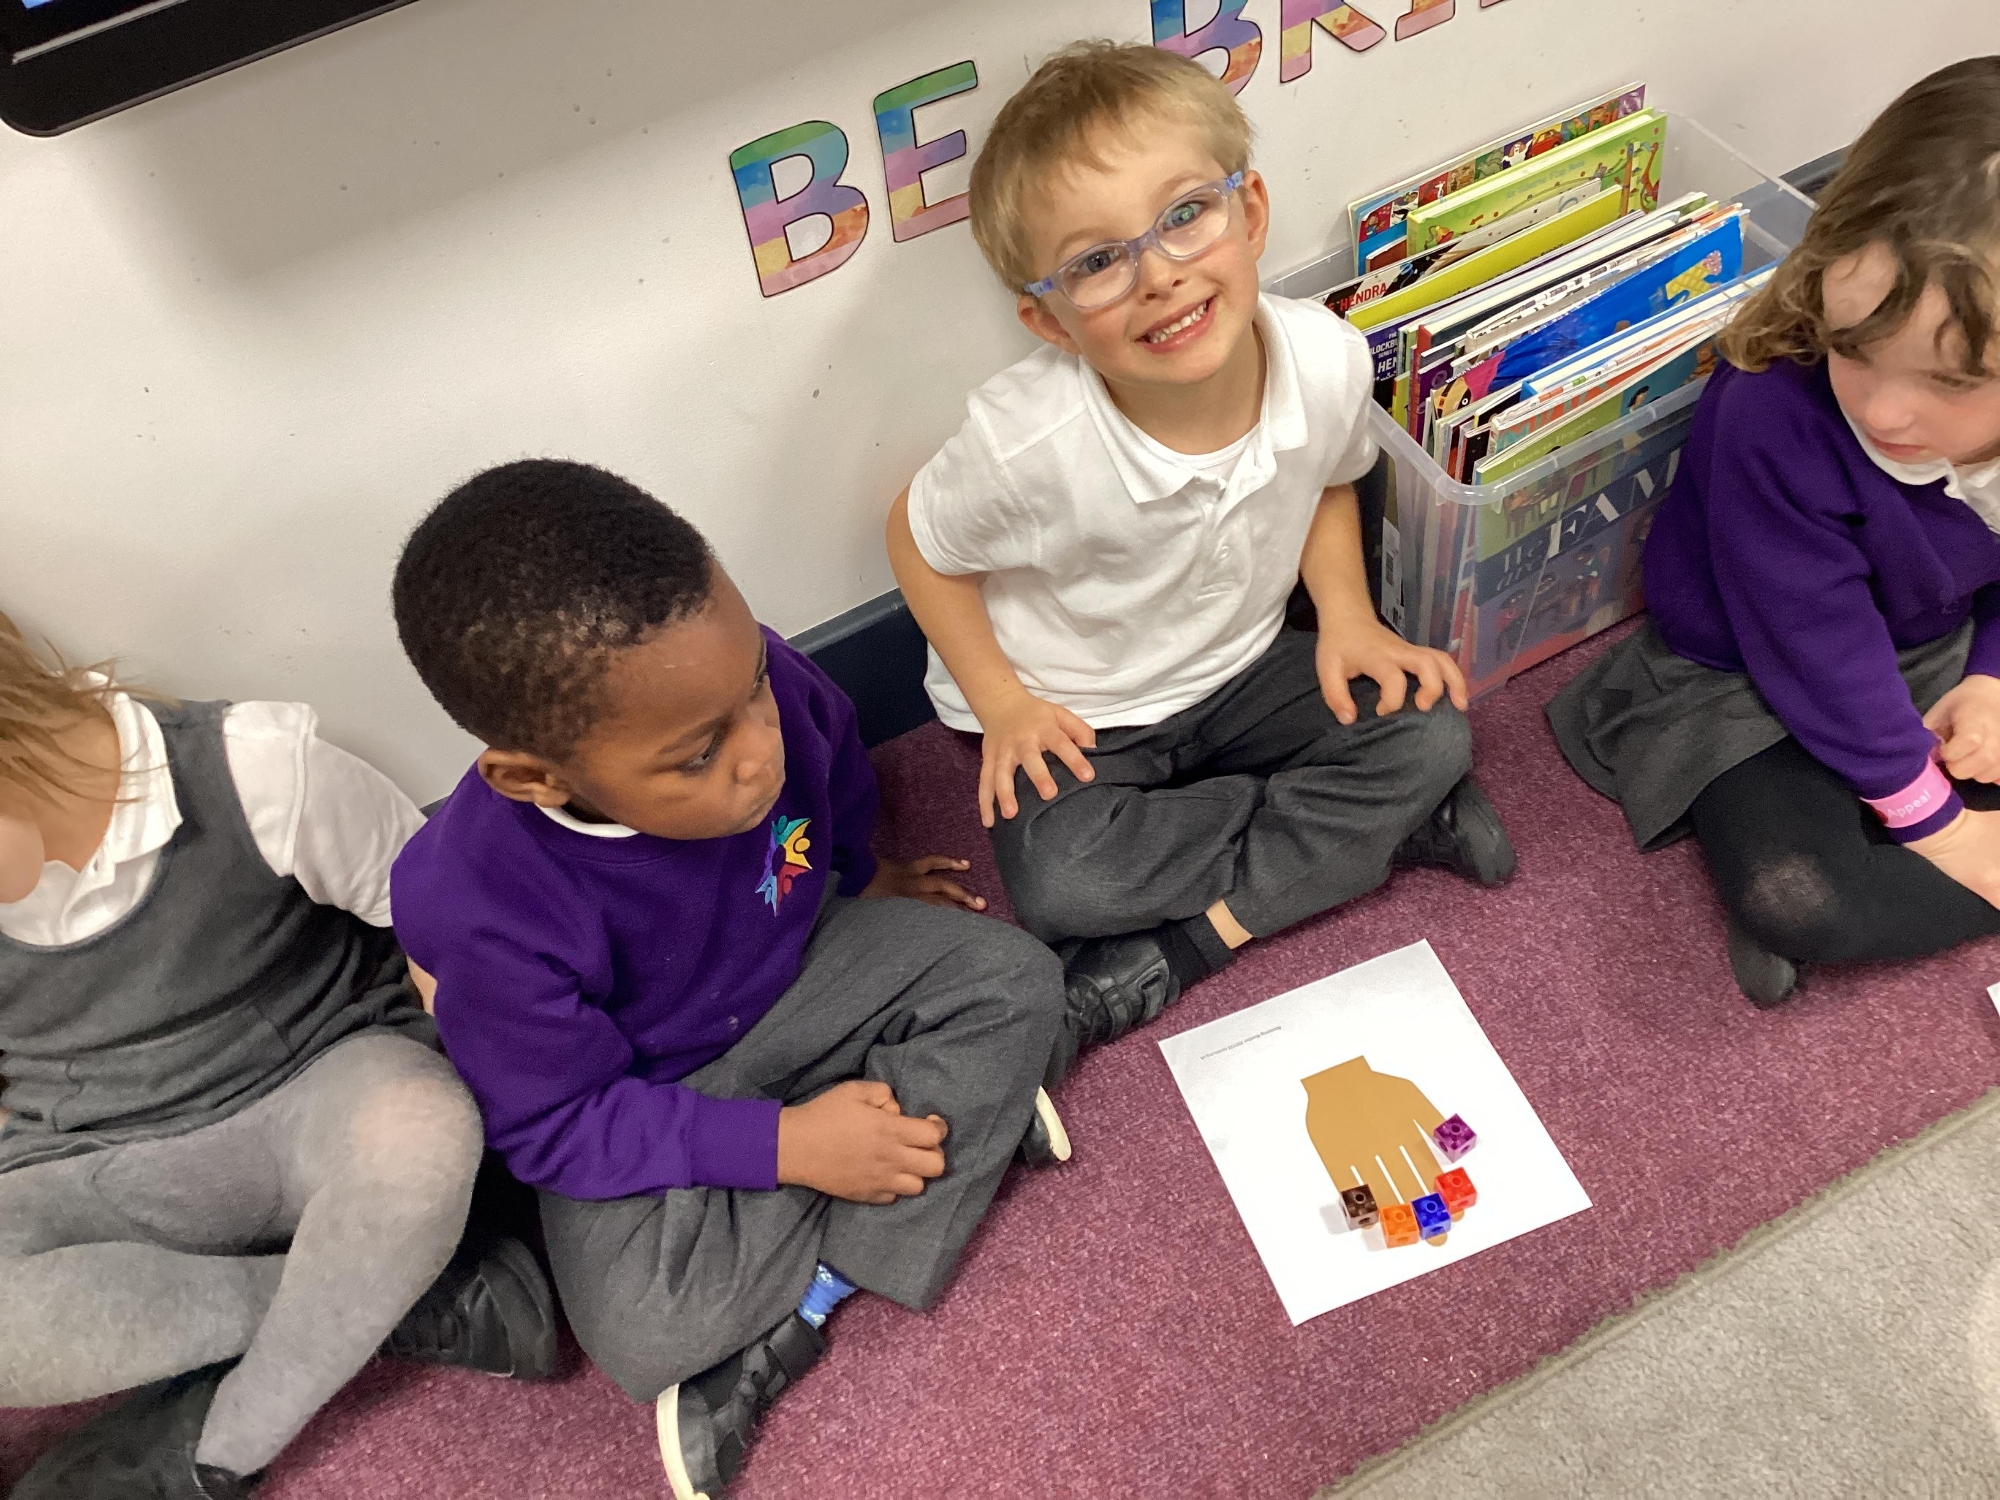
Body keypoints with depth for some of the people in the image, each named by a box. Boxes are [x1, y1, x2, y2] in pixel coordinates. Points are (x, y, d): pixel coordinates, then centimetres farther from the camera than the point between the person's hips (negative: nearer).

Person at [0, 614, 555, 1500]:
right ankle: (415, 1309, -19)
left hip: (320, 1094, -3)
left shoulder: (257, 772, -19)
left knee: (414, 1132, -39)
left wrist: (453, 1122, -11)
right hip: (101, 1182, 3)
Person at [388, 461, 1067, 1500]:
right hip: (639, 1104, -4)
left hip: (796, 966, 4)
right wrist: (783, 1145, -27)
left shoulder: (734, 677, -26)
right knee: (639, 1335, -26)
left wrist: (855, 876, 19)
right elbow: (555, 1127, -22)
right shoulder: (481, 910, -36)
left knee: (1013, 981, -12)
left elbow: (836, 757, 0)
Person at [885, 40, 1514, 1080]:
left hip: (1241, 673, 4)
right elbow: (919, 540, -11)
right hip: (1072, 717, -3)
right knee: (1060, 886, -27)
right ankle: (1381, 824, -7)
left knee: (1431, 734, -12)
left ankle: (1149, 967, -13)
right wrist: (1002, 702, -15)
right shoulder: (1029, 442, -32)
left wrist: (1346, 616, -9)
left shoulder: (1326, 361, -20)